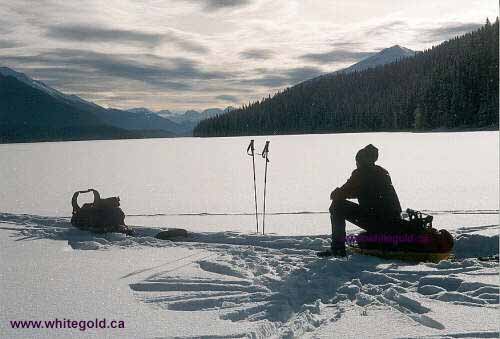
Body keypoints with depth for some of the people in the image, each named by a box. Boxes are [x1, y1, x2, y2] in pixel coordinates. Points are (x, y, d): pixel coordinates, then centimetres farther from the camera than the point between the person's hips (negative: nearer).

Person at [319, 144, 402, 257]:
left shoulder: (360, 174, -5)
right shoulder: (383, 172, 17)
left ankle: (338, 248, -4)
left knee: (337, 206, -1)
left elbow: (338, 195, -6)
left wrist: (335, 193, 17)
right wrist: (340, 192, 28)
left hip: (376, 221, -8)